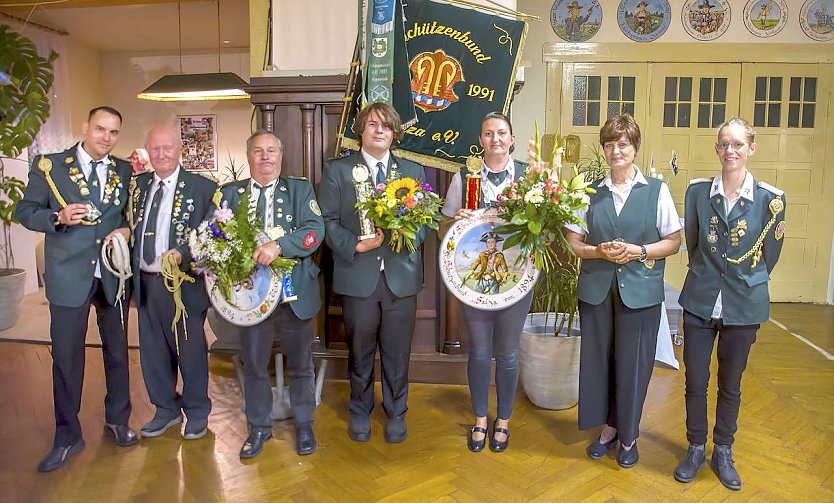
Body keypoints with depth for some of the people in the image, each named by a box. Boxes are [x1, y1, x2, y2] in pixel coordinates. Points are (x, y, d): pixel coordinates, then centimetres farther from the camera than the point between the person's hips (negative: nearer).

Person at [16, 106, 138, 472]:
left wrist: (127, 229, -7)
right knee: (66, 356, 4)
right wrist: (59, 217, -19)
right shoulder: (49, 166, -2)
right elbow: (25, 211, -1)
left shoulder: (125, 171, 6)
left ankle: (117, 421, 32)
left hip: (114, 273, 2)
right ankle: (67, 437, 21)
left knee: (117, 350, 13)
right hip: (69, 275, -2)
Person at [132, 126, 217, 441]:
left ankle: (197, 412, 26)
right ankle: (166, 409, 34)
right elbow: (134, 227, 14)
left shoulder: (202, 187, -7)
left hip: (182, 282, -5)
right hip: (145, 282, 5)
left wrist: (182, 255, -24)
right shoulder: (139, 185, 10)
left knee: (190, 350, 7)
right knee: (153, 350, 16)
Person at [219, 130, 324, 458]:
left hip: (294, 290, -1)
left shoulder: (300, 189, 2)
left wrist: (278, 245, -26)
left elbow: (315, 230, -12)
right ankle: (259, 427, 31)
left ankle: (304, 425, 31)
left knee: (300, 363, 12)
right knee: (254, 363, 12)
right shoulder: (231, 193, 8)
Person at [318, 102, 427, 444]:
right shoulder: (337, 170, 4)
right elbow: (328, 220, -2)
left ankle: (396, 413, 29)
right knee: (359, 351, 13)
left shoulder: (413, 171, 11)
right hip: (358, 275, -1)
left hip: (401, 274, 1)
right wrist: (355, 245, -16)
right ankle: (360, 412, 33)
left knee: (397, 352, 9)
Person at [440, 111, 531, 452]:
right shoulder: (463, 178, 1)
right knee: (479, 351, 12)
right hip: (474, 277, 1)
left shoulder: (527, 176, -1)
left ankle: (503, 420, 33)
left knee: (507, 352, 11)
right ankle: (480, 419, 33)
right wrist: (456, 220, -15)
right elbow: (444, 226, 6)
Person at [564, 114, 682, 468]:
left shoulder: (657, 190, 1)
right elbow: (573, 242, 5)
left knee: (633, 363, 6)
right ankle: (607, 428, 28)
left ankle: (628, 436, 26)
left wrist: (638, 251, -14)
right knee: (598, 359, 8)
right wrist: (599, 251, -13)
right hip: (596, 288, 2)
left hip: (640, 290, -2)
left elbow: (673, 242, 2)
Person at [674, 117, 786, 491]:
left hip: (744, 307, 0)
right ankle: (696, 448, 28)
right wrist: (708, 277, 12)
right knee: (695, 382, 7)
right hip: (700, 302, 1)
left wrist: (745, 283, 11)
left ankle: (723, 453, 33)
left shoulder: (770, 199, -7)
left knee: (730, 385, 14)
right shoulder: (698, 191, -2)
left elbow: (769, 255, 4)